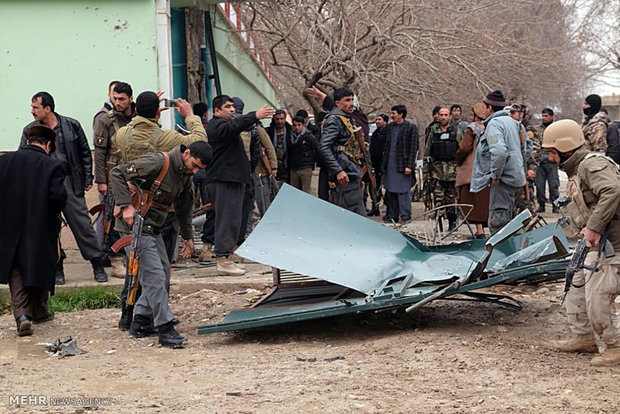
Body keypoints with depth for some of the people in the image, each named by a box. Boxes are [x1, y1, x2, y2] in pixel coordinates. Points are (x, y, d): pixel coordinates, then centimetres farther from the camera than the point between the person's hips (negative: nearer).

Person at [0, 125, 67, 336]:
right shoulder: (53, 165, -10)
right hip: (41, 230, -1)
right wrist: (54, 213, 2)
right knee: (39, 269, 18)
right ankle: (38, 311, 31)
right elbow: (58, 196, -18)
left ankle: (22, 315, -8)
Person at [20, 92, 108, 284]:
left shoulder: (72, 125, 2)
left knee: (82, 223, -2)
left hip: (69, 183, -2)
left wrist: (87, 180, 6)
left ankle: (98, 266, 6)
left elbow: (85, 153, 10)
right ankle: (56, 269, 14)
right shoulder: (30, 130, 6)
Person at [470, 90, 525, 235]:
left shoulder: (494, 124, -13)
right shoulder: (511, 121, 17)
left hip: (503, 179, -10)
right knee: (507, 218, 17)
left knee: (497, 222, -9)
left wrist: (495, 175, -18)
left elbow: (499, 151, -28)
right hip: (517, 177, 10)